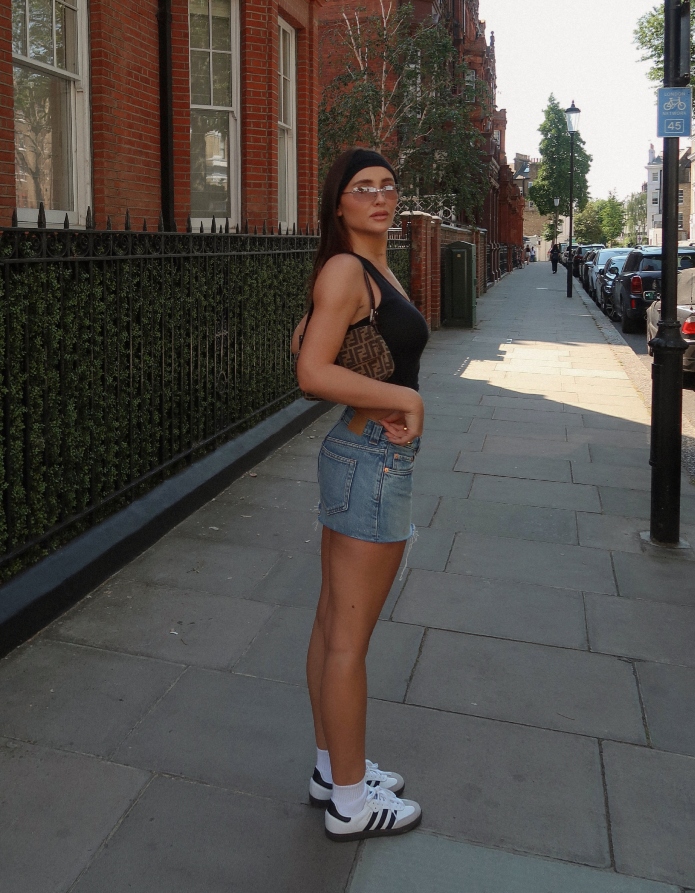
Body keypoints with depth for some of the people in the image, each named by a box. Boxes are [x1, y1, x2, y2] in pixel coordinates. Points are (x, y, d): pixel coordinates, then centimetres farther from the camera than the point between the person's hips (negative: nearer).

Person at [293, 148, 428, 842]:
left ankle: (333, 769, 34)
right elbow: (312, 373, -24)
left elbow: (302, 338, 20)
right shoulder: (345, 269, -15)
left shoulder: (372, 268, 14)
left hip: (354, 454, 10)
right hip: (373, 459, -10)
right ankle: (350, 802, 19)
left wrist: (383, 402, 4)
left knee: (332, 625, 17)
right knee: (350, 640, 2)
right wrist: (405, 398, -16)